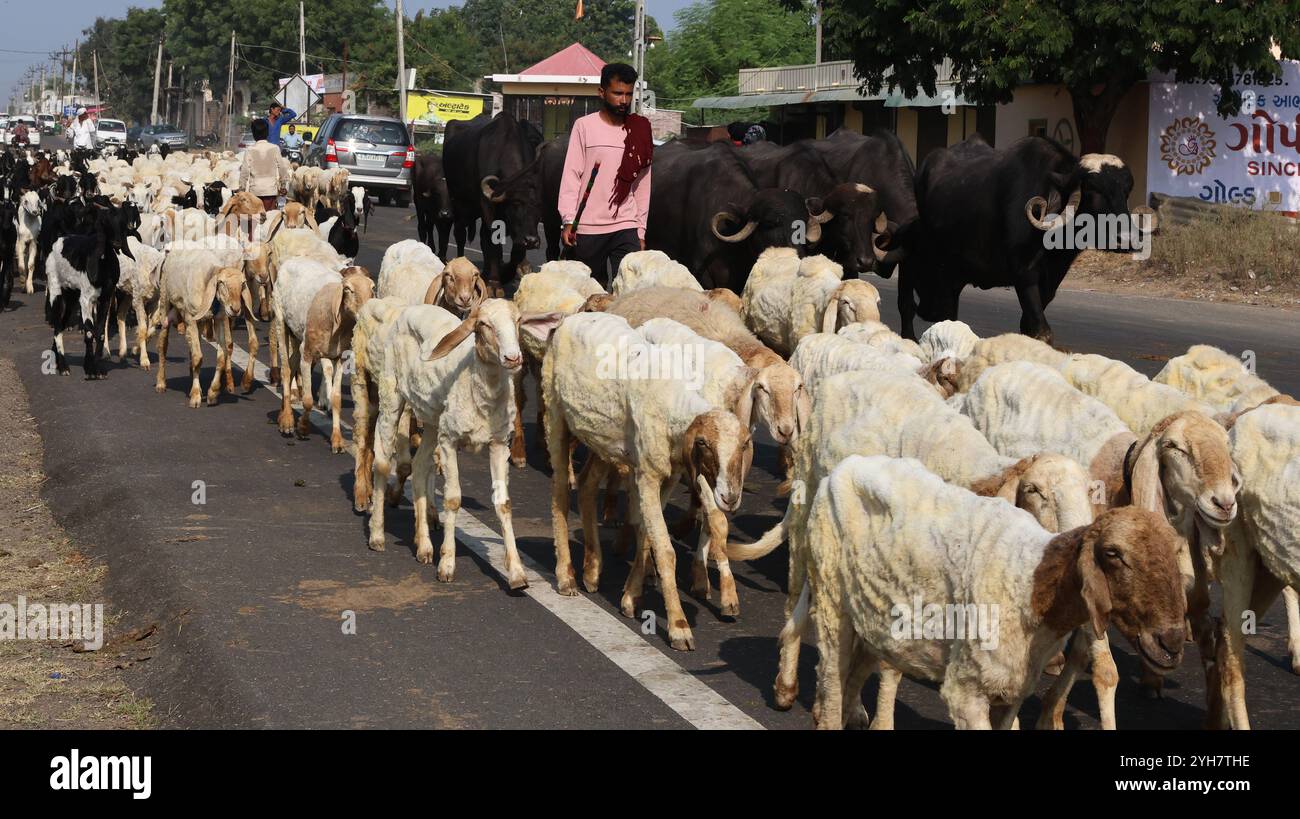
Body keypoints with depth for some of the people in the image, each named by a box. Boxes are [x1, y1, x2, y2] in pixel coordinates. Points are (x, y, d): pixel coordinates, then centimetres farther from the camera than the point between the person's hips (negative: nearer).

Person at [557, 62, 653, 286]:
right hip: (587, 229, -1)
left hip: (626, 227, 2)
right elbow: (571, 175, -1)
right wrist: (568, 221, -9)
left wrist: (641, 231, 11)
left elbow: (642, 184, 13)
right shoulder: (584, 126, 2)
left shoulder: (639, 131, 10)